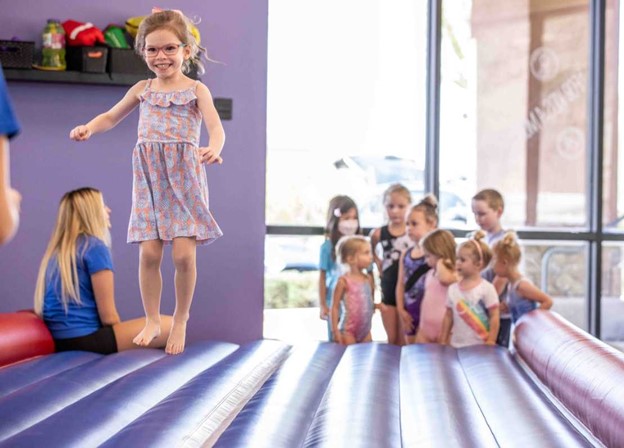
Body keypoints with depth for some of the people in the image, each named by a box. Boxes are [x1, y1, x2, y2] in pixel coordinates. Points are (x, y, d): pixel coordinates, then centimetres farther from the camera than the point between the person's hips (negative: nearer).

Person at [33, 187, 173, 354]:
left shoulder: (56, 250, 16)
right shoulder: (95, 247, -8)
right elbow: (108, 316, -9)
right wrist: (123, 339, 11)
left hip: (58, 341, 9)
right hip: (85, 338, -9)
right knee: (171, 325, -8)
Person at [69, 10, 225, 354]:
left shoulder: (196, 90, 0)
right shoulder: (142, 89, 10)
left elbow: (216, 126, -13)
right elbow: (111, 117, 20)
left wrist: (214, 149, -37)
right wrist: (88, 128, -2)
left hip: (184, 179, -3)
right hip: (149, 180, 3)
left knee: (184, 254, -9)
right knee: (149, 253, -3)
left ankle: (180, 320, 12)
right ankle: (152, 320, 14)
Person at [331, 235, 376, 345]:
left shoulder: (369, 279, 6)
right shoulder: (344, 281, -11)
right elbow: (335, 307, -9)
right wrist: (335, 331, -13)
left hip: (365, 330, 6)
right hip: (348, 331, -6)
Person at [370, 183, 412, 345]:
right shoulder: (378, 234, -1)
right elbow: (372, 252, 19)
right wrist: (379, 266, 6)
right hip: (387, 292, 2)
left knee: (404, 341, 6)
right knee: (392, 340, 12)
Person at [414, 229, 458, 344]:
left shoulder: (455, 274, -12)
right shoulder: (430, 274, 12)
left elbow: (444, 279, -38)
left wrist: (440, 262, -19)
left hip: (444, 330, -8)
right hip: (425, 329, 8)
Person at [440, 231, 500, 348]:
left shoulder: (487, 288, -9)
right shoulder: (453, 289, 6)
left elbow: (494, 317, -7)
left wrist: (491, 342, -10)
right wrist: (443, 342, 11)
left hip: (480, 346, -4)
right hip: (456, 345, 4)